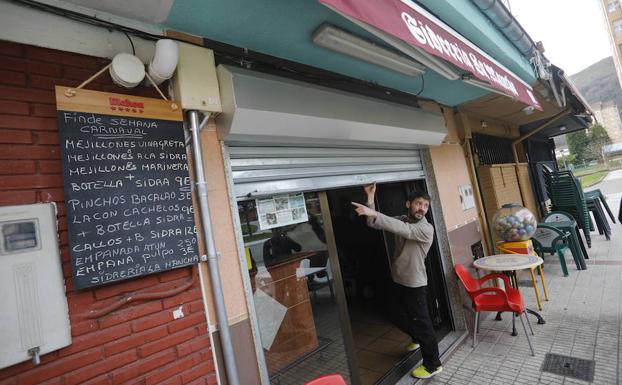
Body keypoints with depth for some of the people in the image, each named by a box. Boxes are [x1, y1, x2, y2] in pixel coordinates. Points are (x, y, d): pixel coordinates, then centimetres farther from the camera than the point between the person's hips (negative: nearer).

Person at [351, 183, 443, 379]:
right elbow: (374, 224, -8)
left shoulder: (426, 229, -19)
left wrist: (374, 213, -48)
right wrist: (371, 198, -20)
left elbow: (403, 230, -38)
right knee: (401, 319, 22)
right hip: (398, 280, 7)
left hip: (415, 284, -7)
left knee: (421, 322, 5)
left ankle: (433, 364, 25)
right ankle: (417, 338, 52)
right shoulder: (402, 219, 1)